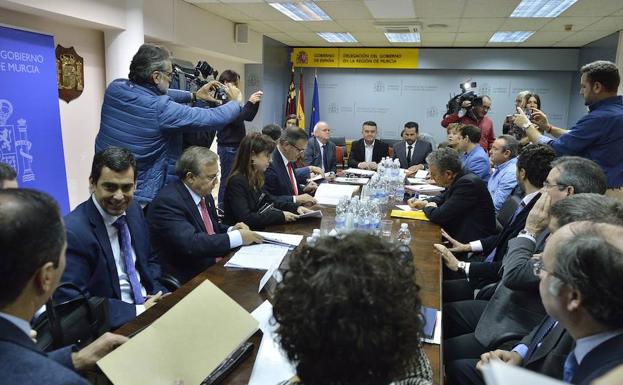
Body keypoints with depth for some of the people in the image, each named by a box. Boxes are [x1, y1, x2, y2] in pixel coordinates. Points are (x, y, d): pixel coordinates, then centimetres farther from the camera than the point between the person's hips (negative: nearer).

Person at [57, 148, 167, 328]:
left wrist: (159, 294, -3)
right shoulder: (73, 231, -17)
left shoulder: (134, 209, 2)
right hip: (115, 325, -6)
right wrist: (137, 311, -18)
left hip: (148, 302, 7)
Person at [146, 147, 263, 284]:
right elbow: (190, 244, -29)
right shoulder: (168, 201, -19)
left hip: (215, 264, 8)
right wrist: (237, 237, -24)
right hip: (188, 277, -8)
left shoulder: (204, 194, 6)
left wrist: (230, 230, -2)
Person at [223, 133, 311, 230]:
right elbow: (245, 218, -26)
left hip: (261, 229, 8)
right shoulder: (237, 181, -18)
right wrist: (280, 216, -22)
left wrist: (296, 207, 2)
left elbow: (269, 199, 17)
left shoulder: (256, 177, 7)